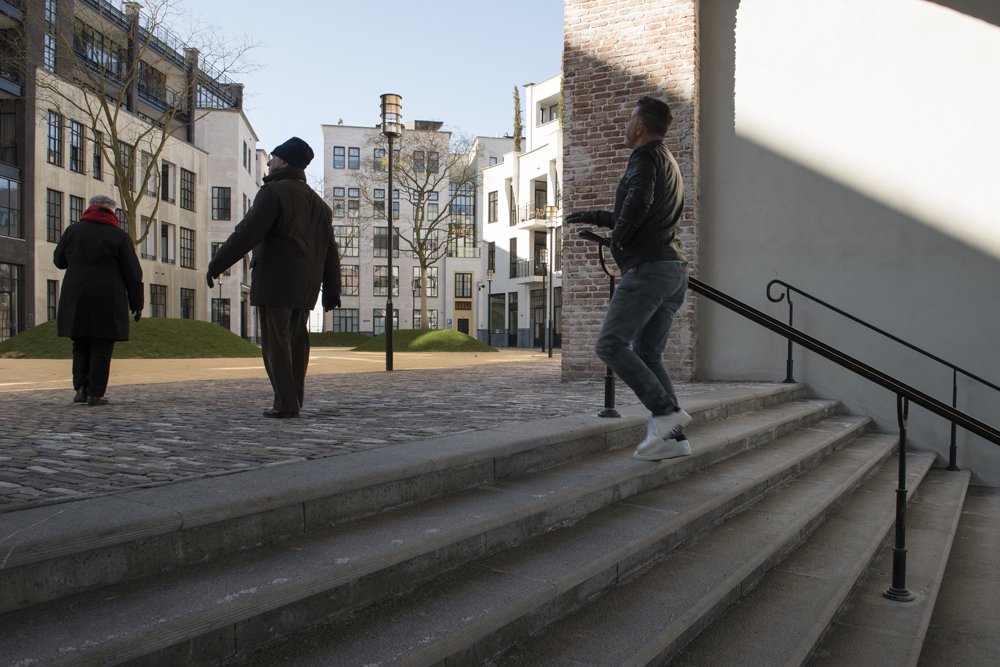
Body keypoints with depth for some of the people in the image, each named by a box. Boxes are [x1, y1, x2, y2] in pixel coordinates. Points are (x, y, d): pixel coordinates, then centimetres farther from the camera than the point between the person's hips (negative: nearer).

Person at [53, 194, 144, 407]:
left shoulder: (73, 230, 6)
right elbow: (133, 273, -3)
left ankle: (80, 387, 4)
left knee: (80, 346, 15)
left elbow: (58, 260, 18)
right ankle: (95, 393, 0)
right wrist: (137, 303, 3)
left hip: (75, 299, 3)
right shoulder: (119, 236, -3)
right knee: (101, 348, 2)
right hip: (107, 302, -3)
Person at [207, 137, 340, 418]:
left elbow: (247, 233, -14)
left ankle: (285, 402, -7)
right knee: (296, 340, 11)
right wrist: (332, 289, 17)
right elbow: (330, 250, 16)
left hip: (275, 281, -7)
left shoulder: (274, 192, -6)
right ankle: (295, 399, 14)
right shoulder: (317, 201, 19)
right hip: (305, 287, 8)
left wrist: (216, 265, -9)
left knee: (276, 341, -5)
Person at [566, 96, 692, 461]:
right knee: (647, 353, 8)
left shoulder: (645, 156, -3)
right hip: (674, 268, 10)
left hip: (648, 266, -10)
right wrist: (594, 217, 37)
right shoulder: (670, 164, 28)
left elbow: (640, 200, -25)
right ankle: (673, 437, 3)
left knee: (610, 344, -10)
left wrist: (618, 237, -8)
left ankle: (665, 412, -15)